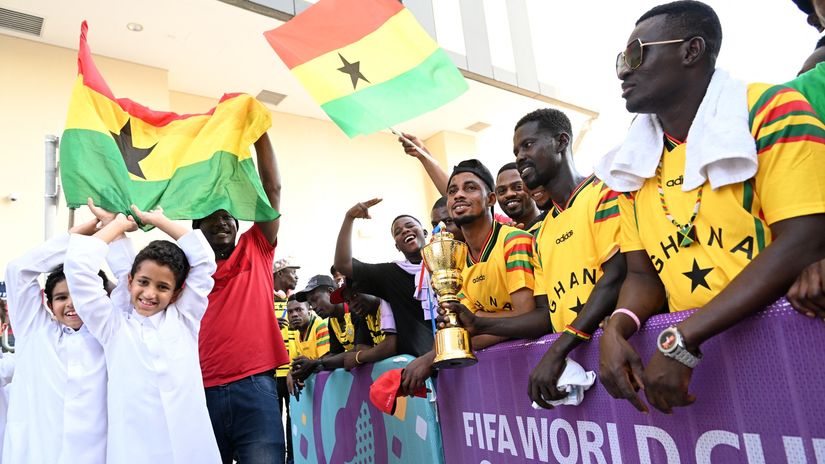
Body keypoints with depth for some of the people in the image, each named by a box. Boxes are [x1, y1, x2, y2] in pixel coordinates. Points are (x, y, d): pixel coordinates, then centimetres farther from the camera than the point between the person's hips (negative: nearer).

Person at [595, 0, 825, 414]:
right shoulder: (634, 161, 7)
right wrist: (615, 329, -13)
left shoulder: (770, 111, -6)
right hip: (693, 355, 4)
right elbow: (643, 274, 8)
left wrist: (681, 342, -21)